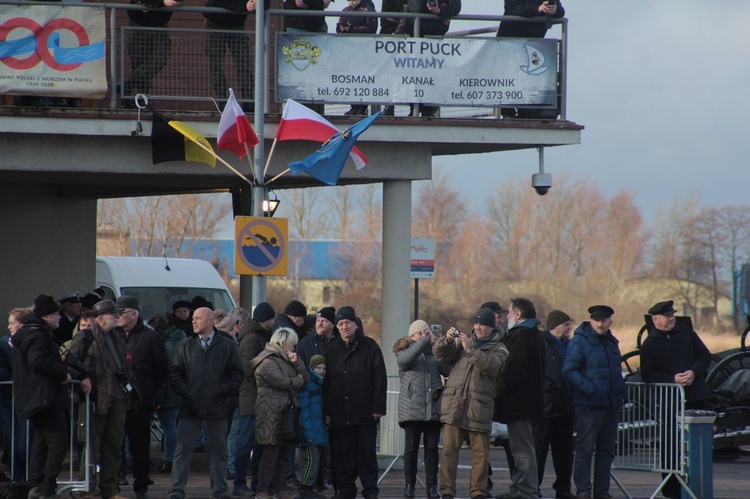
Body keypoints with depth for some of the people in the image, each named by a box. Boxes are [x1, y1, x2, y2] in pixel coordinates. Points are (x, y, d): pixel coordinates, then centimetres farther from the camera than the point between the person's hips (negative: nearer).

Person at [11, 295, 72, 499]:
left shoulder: (36, 334, 19)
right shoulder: (37, 336, -15)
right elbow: (39, 362, -29)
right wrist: (63, 374, -18)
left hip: (37, 397, 11)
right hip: (46, 397, -11)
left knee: (41, 443, 16)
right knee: (58, 443, -11)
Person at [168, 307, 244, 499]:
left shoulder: (228, 346, 4)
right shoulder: (185, 346, 9)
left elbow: (237, 375, 2)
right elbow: (174, 373, 6)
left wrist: (223, 391, -9)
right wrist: (184, 391, -7)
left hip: (217, 407, -1)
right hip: (190, 407, 1)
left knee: (218, 451, 7)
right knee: (182, 451, -2)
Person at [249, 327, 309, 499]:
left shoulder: (284, 360, 23)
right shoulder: (267, 361, -9)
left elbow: (305, 378, 18)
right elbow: (283, 381, -20)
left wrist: (296, 362, 1)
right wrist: (298, 381, 0)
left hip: (285, 412, 10)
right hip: (271, 413, -10)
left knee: (284, 452, 10)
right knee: (271, 453, -11)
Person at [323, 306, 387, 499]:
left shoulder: (369, 346, 2)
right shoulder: (332, 349, 10)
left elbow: (380, 378, -1)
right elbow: (326, 383, 10)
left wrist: (378, 407, -8)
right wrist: (326, 411, 3)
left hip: (365, 412, -3)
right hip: (340, 414, 3)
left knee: (367, 453, 0)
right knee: (343, 454, 4)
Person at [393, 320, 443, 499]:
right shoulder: (404, 351, 5)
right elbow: (406, 358, -18)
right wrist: (424, 341, -21)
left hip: (433, 409, 2)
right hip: (412, 409, -2)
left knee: (432, 448, 2)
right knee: (411, 447, 0)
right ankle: (409, 484, 6)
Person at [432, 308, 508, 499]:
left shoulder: (498, 349, 7)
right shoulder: (463, 341, 16)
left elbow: (490, 365, -13)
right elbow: (440, 355, 6)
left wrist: (470, 350, -21)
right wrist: (446, 340, -13)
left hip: (479, 407, -2)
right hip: (454, 403, 2)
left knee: (480, 453, 1)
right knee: (449, 450, -3)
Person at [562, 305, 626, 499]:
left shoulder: (611, 342, 15)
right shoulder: (580, 342, -8)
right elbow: (568, 370, -15)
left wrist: (622, 393, 13)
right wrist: (589, 389, -21)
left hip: (611, 406, 8)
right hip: (588, 405, -8)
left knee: (606, 450, 10)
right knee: (585, 450, -6)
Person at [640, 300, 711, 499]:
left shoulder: (686, 333, 10)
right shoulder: (650, 344, 1)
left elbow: (705, 356, 11)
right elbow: (648, 374, -5)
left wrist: (694, 372, -8)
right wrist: (673, 379, -17)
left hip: (695, 397, 3)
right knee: (671, 444, -5)